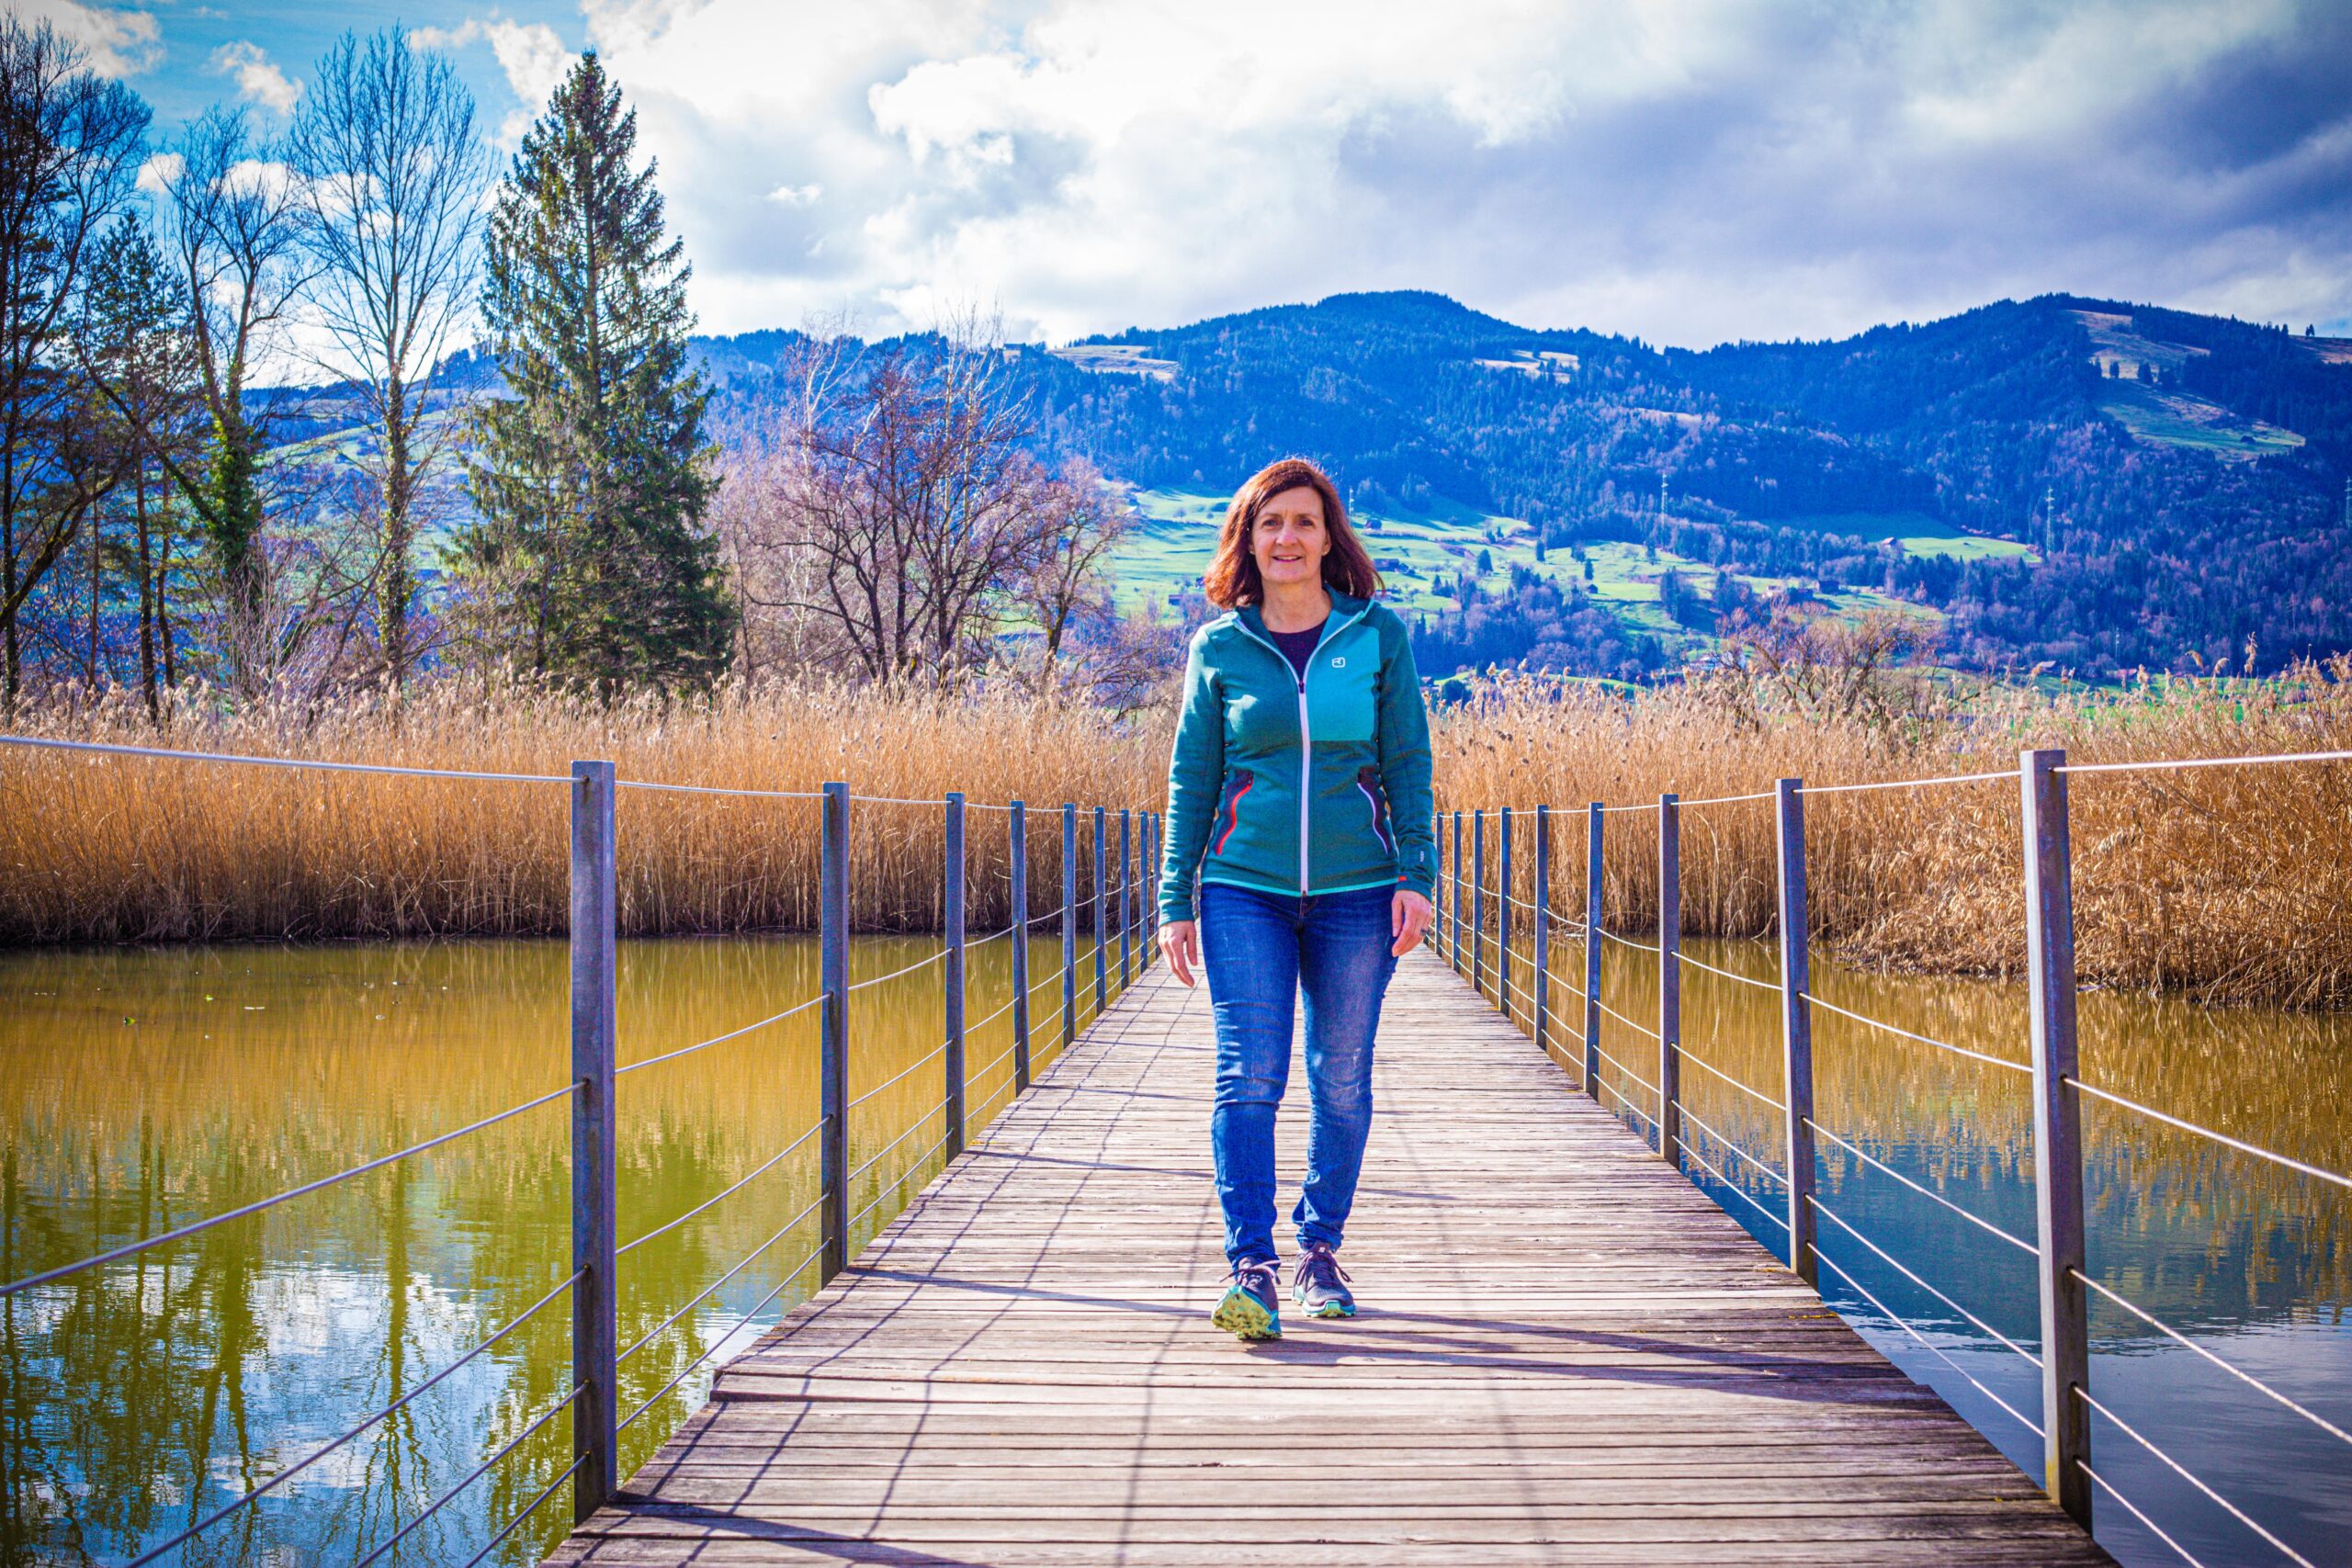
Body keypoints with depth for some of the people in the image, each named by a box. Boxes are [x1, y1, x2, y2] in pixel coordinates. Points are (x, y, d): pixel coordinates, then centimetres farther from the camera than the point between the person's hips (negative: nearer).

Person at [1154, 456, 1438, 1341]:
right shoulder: (1219, 649, 6)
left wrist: (1417, 874, -5)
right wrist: (1175, 900, 5)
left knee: (1341, 1082, 7)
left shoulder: (1378, 636, 4)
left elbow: (1409, 763, 5)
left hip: (1357, 890, 0)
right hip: (1244, 889, 0)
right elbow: (1192, 780, 9)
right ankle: (1251, 1268, -11)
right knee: (1249, 1076, -11)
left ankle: (1320, 1250, 23)